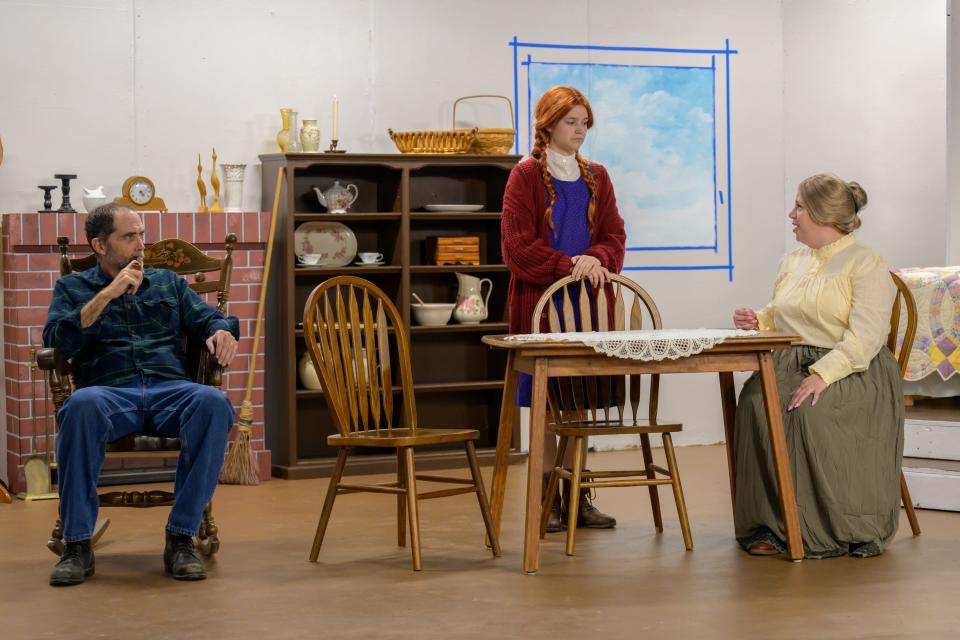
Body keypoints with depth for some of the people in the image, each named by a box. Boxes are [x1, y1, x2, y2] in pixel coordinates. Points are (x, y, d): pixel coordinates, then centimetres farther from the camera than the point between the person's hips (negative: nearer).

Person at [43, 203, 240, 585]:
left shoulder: (168, 282, 28)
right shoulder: (72, 288, 20)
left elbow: (205, 317, 16)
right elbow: (58, 341, 3)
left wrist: (221, 331, -8)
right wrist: (108, 294, -3)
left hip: (171, 390, 2)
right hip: (110, 392, -2)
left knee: (214, 403, -34)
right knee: (82, 405, -40)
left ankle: (181, 537, -28)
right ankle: (77, 544, -30)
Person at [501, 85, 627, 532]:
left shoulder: (596, 178, 14)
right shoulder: (526, 177, -2)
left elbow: (614, 235, 8)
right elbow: (518, 247, -9)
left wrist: (596, 259, -13)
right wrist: (569, 265, -18)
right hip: (541, 300, -4)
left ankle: (578, 496, 12)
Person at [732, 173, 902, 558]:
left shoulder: (867, 264, -5)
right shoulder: (791, 262, 19)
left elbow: (864, 338, -16)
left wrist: (822, 375, -29)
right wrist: (759, 322, 8)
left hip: (851, 372, -6)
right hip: (789, 364, 6)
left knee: (808, 411, -36)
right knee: (756, 403, -28)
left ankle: (825, 531, -23)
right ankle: (768, 526, -25)